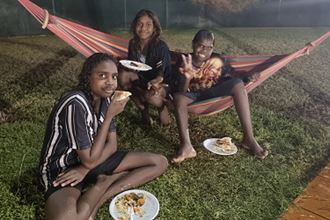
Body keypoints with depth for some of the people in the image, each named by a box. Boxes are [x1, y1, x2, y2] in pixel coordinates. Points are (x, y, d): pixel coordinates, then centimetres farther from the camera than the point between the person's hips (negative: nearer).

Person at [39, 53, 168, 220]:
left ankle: (95, 203, -10)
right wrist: (110, 116, -24)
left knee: (159, 162, -3)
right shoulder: (76, 104, -27)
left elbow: (112, 144, 0)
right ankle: (104, 181, -9)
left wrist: (85, 170, -16)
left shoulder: (104, 98, -3)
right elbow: (90, 160, -23)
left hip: (92, 158, 7)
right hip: (62, 169, -7)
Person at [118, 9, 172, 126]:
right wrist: (125, 66, -23)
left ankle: (162, 107, 3)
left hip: (162, 84, -6)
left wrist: (154, 83, -44)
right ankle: (143, 108, -3)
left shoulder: (161, 46, -23)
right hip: (142, 78, 6)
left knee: (150, 96, -37)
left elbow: (160, 75, -21)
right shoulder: (133, 43, -7)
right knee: (123, 75, -21)